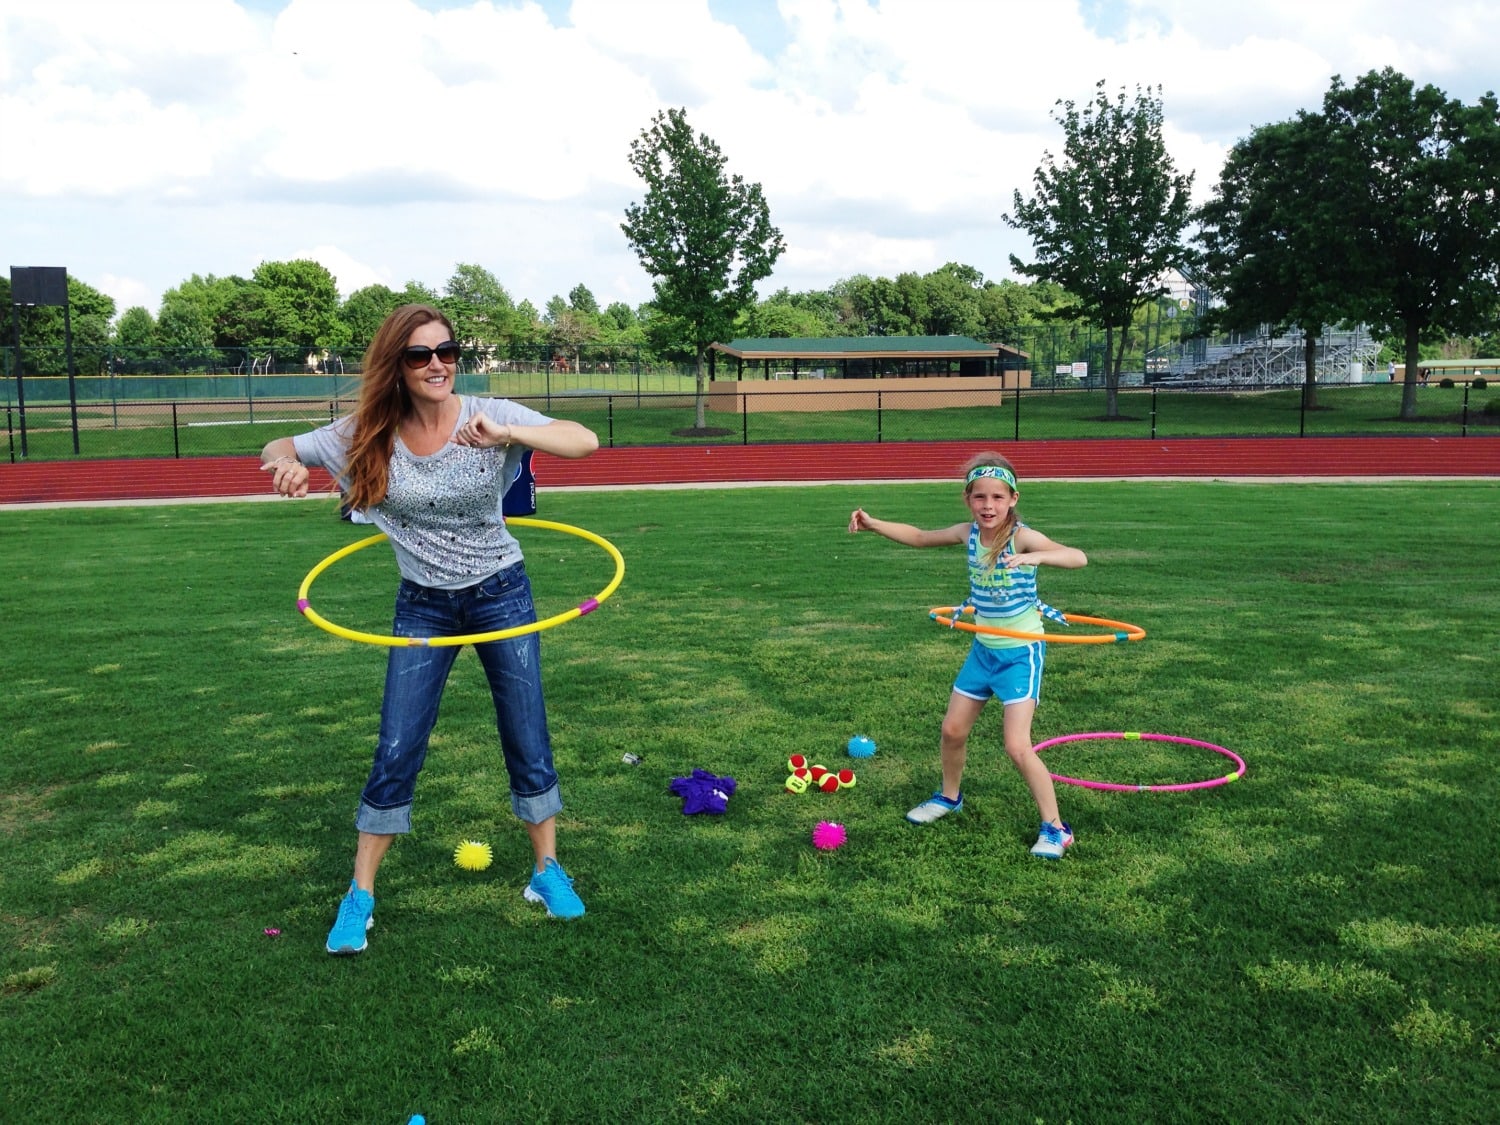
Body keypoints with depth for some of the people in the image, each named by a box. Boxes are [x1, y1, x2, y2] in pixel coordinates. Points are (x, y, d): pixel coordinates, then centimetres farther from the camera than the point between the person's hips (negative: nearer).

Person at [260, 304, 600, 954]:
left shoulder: (488, 417, -16)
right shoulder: (368, 434, -9)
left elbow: (584, 442, -28)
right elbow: (279, 450, 2)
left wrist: (506, 434, -46)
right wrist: (286, 464, -24)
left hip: (501, 594, -1)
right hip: (423, 605, 1)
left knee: (527, 741, 6)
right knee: (396, 751, 1)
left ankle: (547, 870, 26)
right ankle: (360, 896, 17)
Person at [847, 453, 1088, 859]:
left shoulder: (1022, 537, -23)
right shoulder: (969, 534, -5)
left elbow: (1077, 557, -37)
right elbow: (919, 536, 11)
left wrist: (1036, 556, -55)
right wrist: (874, 524, 2)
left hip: (1021, 652, -6)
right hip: (983, 649, 6)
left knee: (1016, 746, -12)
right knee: (953, 729, 15)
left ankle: (1054, 829, 3)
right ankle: (949, 797, 40)